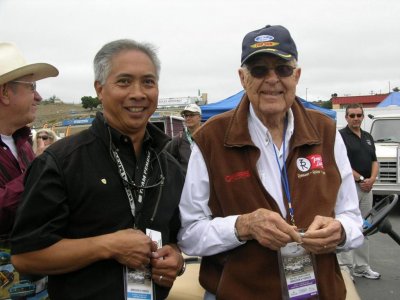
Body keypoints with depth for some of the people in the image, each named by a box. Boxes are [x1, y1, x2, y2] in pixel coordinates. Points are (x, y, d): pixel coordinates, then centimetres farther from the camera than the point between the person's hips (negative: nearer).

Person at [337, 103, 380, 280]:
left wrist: (371, 179, -6)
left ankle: (362, 267, 22)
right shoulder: (340, 136, -7)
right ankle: (344, 267, 4)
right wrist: (360, 179, -14)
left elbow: (374, 161, 12)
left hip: (367, 188, 7)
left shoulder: (368, 137, 15)